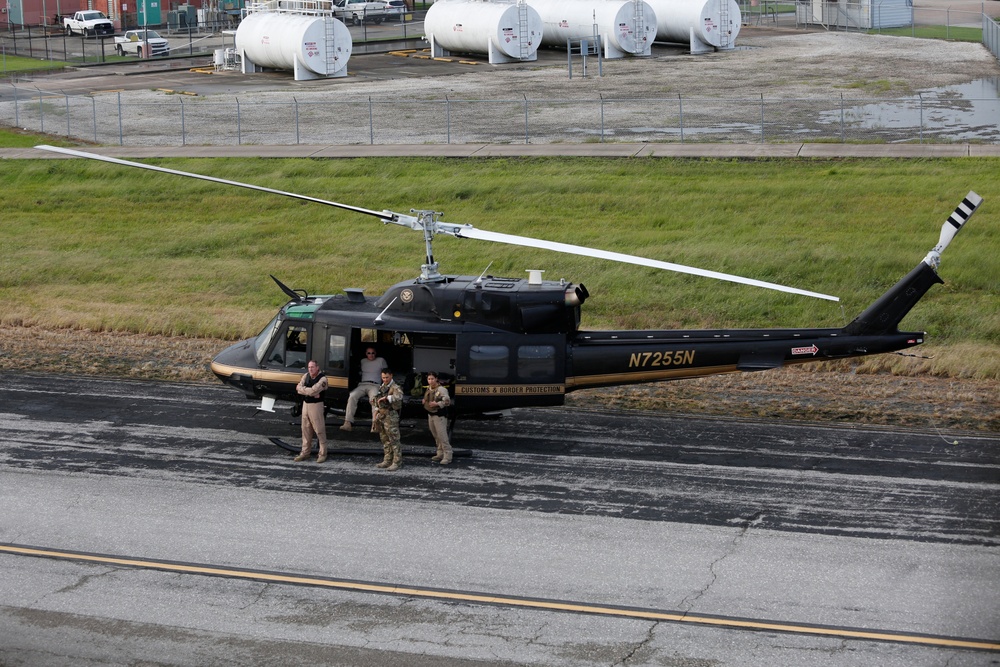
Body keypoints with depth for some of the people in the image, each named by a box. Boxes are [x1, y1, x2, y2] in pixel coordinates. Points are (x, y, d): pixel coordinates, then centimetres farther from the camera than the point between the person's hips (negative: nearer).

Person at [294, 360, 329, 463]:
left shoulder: (322, 379, -13)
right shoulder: (306, 376, 8)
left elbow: (313, 391, -23)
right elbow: (299, 388, -2)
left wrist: (302, 389, -9)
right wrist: (309, 392, -15)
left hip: (316, 405, -7)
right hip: (305, 404, 7)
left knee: (319, 430, -3)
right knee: (305, 430, 11)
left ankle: (322, 454, 3)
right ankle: (305, 452, 20)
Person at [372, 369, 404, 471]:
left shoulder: (395, 388, -10)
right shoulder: (381, 388, 15)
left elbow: (399, 396, -33)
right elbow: (376, 401, 26)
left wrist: (385, 398, -31)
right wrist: (376, 411, 16)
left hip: (391, 416, -8)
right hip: (381, 416, 8)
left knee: (394, 440, -6)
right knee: (385, 440, 13)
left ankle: (397, 462, -5)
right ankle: (387, 461, 20)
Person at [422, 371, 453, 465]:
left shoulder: (441, 390, -17)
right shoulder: (428, 389, 9)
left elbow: (447, 402, -24)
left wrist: (437, 404, -26)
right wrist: (425, 401, 9)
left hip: (440, 415, -8)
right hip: (430, 414, 9)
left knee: (442, 436, -10)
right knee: (436, 436, 15)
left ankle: (447, 456, -7)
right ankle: (440, 454, 25)